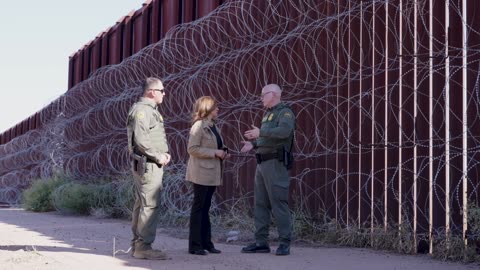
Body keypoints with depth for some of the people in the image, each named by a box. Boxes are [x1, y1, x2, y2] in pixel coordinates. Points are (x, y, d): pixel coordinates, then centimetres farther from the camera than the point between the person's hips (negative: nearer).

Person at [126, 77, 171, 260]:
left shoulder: (150, 110, 20)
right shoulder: (141, 110, -13)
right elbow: (140, 139, -22)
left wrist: (165, 153, 8)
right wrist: (158, 156, -15)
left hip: (152, 164, 11)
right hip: (148, 164, -11)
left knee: (141, 203, 13)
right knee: (150, 205, -11)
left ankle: (137, 243, 19)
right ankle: (144, 246, -11)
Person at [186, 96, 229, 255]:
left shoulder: (213, 127, 15)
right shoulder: (198, 126, -11)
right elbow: (192, 149, -18)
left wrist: (222, 153, 6)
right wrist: (215, 152, -19)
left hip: (212, 174, 8)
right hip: (201, 173, -8)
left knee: (205, 208, 12)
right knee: (198, 208, -4)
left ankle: (206, 243, 17)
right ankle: (195, 245, 0)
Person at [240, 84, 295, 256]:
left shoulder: (285, 112, -7)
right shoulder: (268, 114, 21)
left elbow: (284, 131, -27)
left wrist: (260, 133, -28)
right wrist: (253, 144, 11)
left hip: (276, 163, -9)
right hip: (262, 164, 9)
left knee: (278, 203, -9)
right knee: (260, 204, 7)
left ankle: (284, 243, -6)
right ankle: (261, 242, 11)